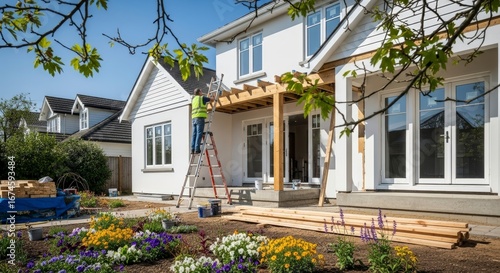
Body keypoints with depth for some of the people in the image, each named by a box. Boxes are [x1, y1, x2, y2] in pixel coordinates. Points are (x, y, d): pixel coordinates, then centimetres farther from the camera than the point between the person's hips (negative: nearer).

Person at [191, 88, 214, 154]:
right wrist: (212, 97, 34)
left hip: (194, 118, 7)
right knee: (199, 134, -9)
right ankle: (197, 149, -14)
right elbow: (212, 99, 11)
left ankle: (192, 149, -1)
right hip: (200, 117, -7)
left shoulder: (193, 99, 24)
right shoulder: (202, 97, 3)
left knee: (194, 134, 4)